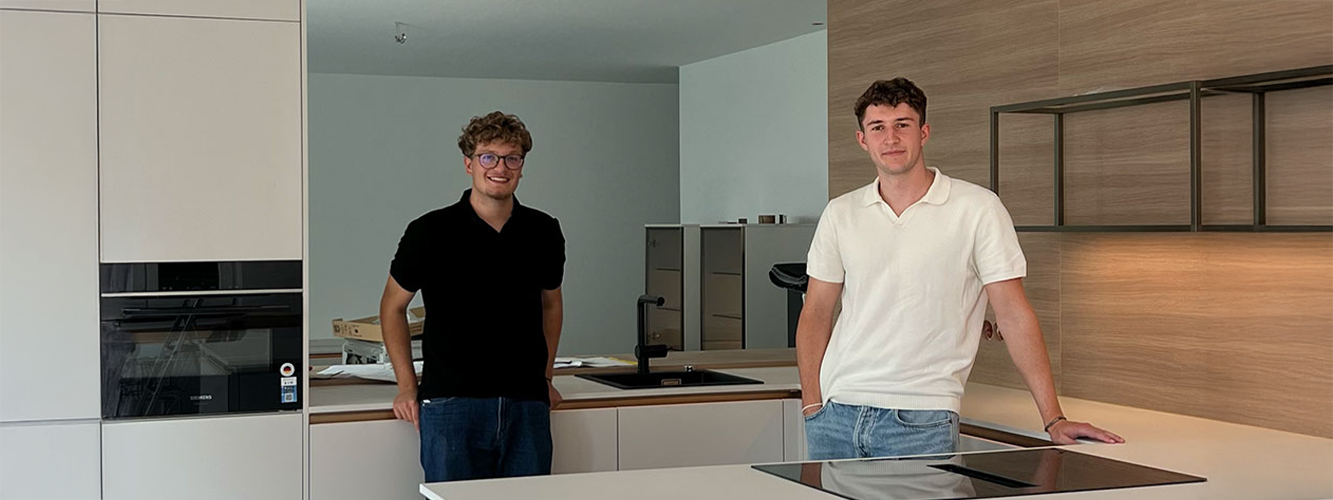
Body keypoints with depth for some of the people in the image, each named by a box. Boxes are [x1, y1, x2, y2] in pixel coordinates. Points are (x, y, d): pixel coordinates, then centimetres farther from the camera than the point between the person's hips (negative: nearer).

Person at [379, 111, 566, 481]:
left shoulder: (544, 232, 6)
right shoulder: (430, 232, -3)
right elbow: (393, 306, 9)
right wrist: (407, 386, 3)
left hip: (527, 405, 3)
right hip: (451, 405, -3)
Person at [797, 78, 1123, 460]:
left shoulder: (977, 209, -3)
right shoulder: (840, 214, 8)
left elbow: (1013, 314, -3)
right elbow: (816, 313, 12)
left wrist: (1054, 418, -8)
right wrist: (811, 405, 2)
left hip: (921, 420, -3)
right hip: (836, 413, 3)